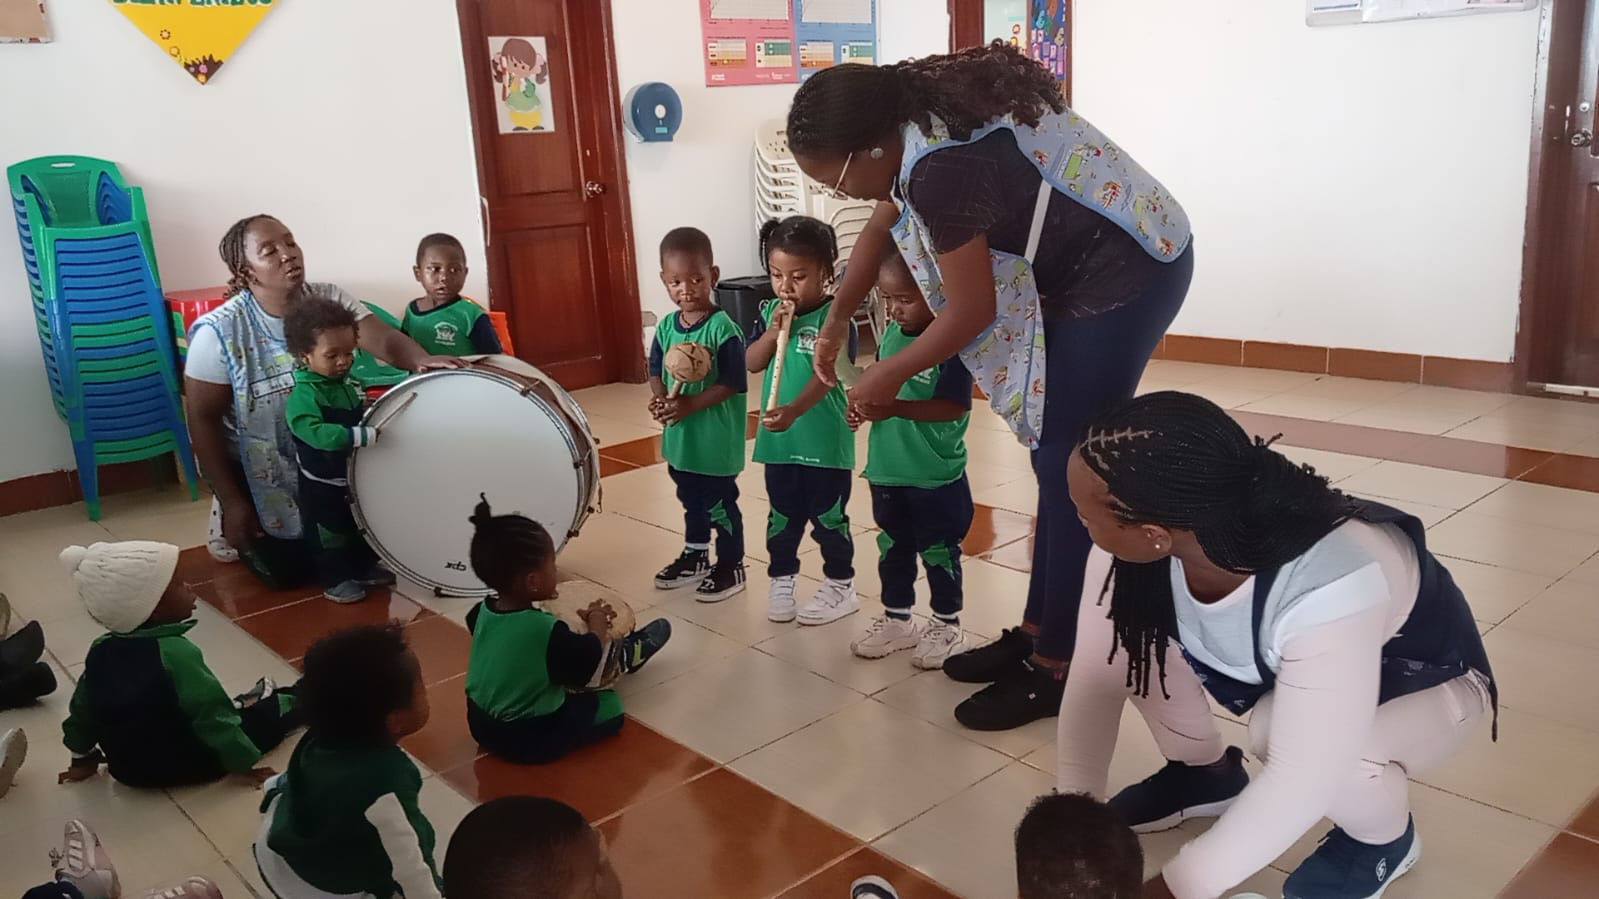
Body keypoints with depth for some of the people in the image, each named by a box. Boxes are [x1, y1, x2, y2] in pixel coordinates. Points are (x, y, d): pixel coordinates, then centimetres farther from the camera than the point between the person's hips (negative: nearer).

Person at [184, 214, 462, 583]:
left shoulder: (330, 300, -13)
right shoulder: (219, 332, -22)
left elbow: (386, 339, -27)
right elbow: (203, 419, -17)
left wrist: (422, 360, -51)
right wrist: (232, 502, -17)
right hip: (260, 472, -4)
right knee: (289, 571, 3)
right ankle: (230, 524, 30)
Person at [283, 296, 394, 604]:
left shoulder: (346, 384, 0)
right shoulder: (303, 395, -27)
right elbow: (316, 432, -42)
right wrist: (365, 436, -44)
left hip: (355, 476, 8)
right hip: (322, 485, -8)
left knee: (363, 527, 24)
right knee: (329, 535, 10)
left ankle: (365, 568, 42)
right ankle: (336, 580, 27)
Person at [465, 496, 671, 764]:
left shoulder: (482, 611, -10)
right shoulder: (545, 631, -31)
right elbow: (589, 660, -13)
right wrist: (597, 621, 2)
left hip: (483, 728, 7)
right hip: (529, 740, -7)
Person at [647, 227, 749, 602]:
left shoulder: (723, 328, -18)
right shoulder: (666, 327, 2)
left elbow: (733, 384, -19)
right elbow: (655, 372, 10)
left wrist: (690, 404, -26)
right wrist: (660, 399, -11)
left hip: (716, 439, -6)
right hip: (679, 437, 7)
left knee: (720, 504, 6)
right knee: (691, 501, 23)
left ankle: (731, 567, 23)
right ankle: (695, 557, 40)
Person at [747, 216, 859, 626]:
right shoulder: (770, 312, 5)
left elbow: (826, 375, -21)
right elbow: (751, 363, 2)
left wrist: (794, 410, -35)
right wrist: (773, 332, -15)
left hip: (825, 440, -5)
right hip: (778, 439, 5)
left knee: (828, 518, 8)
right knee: (782, 517, 16)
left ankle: (840, 586, 22)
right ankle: (782, 580, 31)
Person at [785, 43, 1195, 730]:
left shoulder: (941, 167, -28)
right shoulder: (920, 124, 2)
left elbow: (971, 312, -20)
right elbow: (878, 231, 18)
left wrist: (889, 377, -5)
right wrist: (834, 326, 25)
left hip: (1125, 276, -10)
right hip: (1091, 274, 10)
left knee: (1069, 472, -5)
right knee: (1057, 461, 14)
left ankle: (1056, 669, 8)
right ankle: (1036, 633, 25)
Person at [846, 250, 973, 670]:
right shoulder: (891, 333, 3)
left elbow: (955, 406, -25)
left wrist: (895, 408, -33)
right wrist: (863, 404, -5)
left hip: (936, 476, -6)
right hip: (887, 470, 7)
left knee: (939, 552, 10)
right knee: (892, 548, 18)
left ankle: (947, 625, 27)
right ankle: (897, 620, 34)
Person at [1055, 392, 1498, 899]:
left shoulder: (1330, 587, -44)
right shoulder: (1139, 542, -28)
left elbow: (1301, 778, -40)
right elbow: (1098, 674, -19)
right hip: (1283, 664, 5)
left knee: (1284, 730, -35)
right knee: (1132, 632, -18)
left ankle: (1383, 836, 0)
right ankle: (1205, 773, 11)